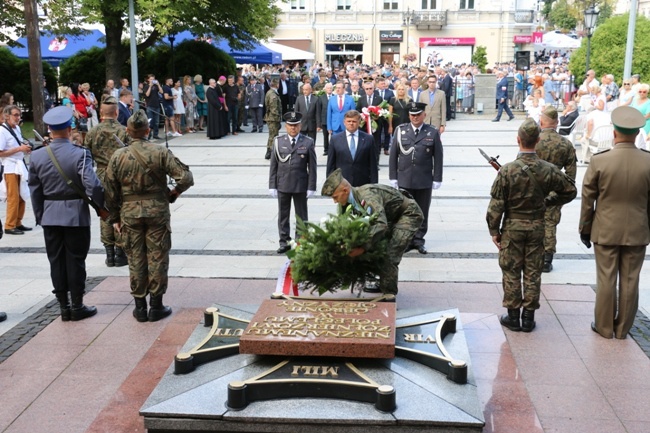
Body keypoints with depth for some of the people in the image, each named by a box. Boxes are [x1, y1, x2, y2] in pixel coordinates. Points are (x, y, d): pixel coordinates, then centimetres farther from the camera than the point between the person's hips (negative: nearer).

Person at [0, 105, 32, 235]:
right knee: (13, 197, -5)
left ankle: (17, 223, 20)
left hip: (20, 166, 8)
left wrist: (26, 148, 1)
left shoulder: (17, 128, 10)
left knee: (22, 196, 11)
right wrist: (19, 149, -20)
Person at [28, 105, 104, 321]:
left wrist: (39, 216, 16)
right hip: (76, 215, -3)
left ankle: (64, 306, 19)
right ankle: (77, 306, 13)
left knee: (56, 261, 11)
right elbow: (93, 185, -21)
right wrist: (103, 206, -6)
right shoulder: (80, 154, -15)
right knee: (75, 261, 5)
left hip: (50, 216, 4)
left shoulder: (37, 156, -1)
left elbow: (35, 191, 6)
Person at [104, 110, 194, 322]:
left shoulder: (118, 156, -3)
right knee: (157, 258, 7)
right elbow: (186, 177, -14)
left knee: (136, 259, 11)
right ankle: (156, 306, 13)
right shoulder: (160, 153, -9)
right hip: (157, 211, -2)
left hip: (129, 213, 2)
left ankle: (140, 307, 18)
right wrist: (174, 193, 5)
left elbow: (111, 191, 2)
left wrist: (114, 218, 13)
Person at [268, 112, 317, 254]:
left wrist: (311, 187, -7)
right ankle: (284, 242, 20)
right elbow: (273, 166, 3)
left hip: (300, 186, -2)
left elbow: (312, 167, -4)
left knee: (301, 216, 9)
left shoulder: (308, 143, -3)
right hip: (282, 185, 2)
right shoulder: (278, 142, 2)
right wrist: (272, 186, -1)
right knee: (283, 215, 9)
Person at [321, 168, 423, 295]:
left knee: (391, 254, -18)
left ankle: (388, 293, -10)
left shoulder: (368, 195, -34)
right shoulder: (347, 203, -5)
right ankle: (382, 285, 22)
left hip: (409, 214, -9)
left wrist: (363, 248, -45)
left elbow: (381, 224, -43)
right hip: (393, 217, 9)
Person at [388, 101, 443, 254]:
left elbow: (438, 157, 1)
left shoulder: (432, 133, 0)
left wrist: (437, 179, -2)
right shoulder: (400, 131, 2)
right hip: (404, 180, 1)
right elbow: (393, 155, 3)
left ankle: (419, 240, 19)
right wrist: (393, 177, 0)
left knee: (422, 213, 8)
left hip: (424, 181, 0)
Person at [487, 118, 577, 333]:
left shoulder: (507, 170, -16)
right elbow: (570, 191, 6)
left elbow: (496, 204, -13)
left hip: (512, 227, -2)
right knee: (533, 273, 11)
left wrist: (494, 230, -2)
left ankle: (513, 317, 15)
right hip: (537, 227, 2)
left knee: (511, 272, 9)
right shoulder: (548, 170, -7)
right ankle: (528, 318, 18)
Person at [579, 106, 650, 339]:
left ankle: (604, 327, 19)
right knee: (630, 281, 11)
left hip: (606, 231, -1)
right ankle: (623, 329, 22)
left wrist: (585, 229, 6)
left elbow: (587, 199, -6)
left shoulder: (599, 161, -13)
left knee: (606, 280, 9)